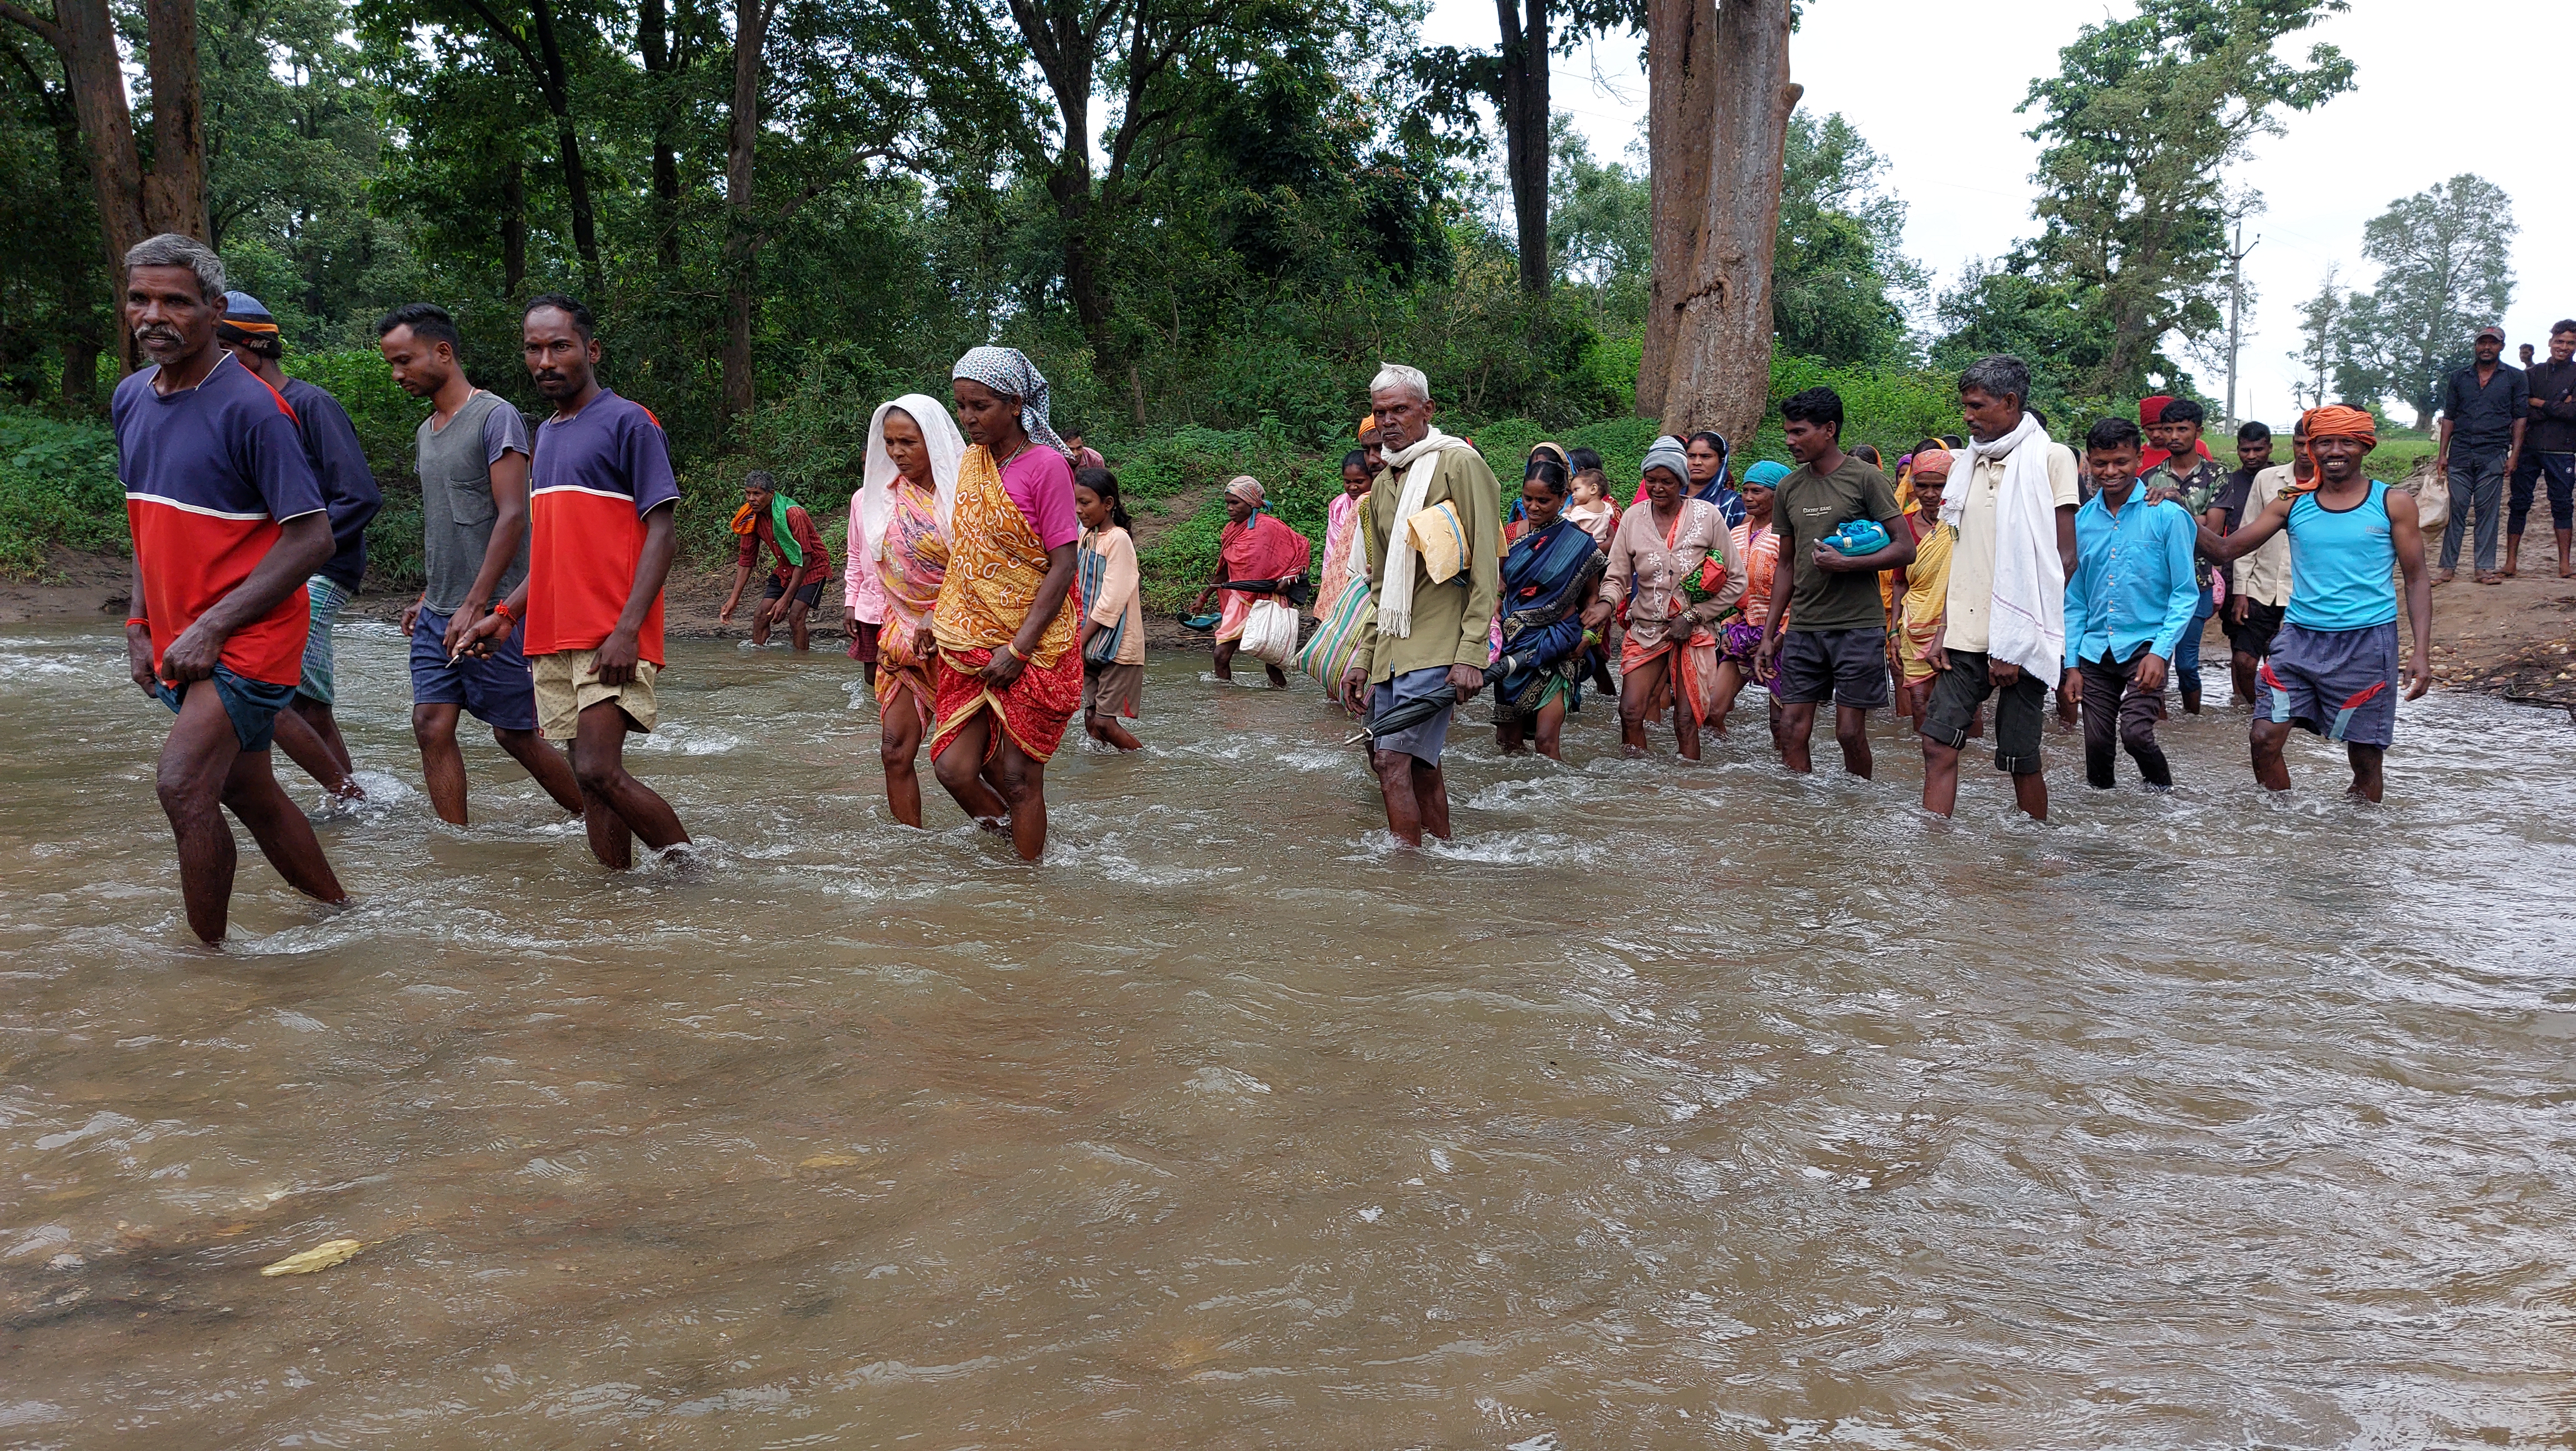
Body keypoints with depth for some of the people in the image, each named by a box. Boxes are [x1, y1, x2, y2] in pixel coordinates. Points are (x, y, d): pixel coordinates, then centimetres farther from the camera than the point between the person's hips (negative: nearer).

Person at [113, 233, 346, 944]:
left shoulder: (250, 407, -15)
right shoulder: (130, 398, 9)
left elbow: (312, 538, -18)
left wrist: (211, 630, -19)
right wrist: (140, 626, 11)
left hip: (246, 642, -8)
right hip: (181, 643, 8)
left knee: (183, 788, -17)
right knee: (247, 792, 15)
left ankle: (210, 954, -4)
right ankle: (340, 912, 30)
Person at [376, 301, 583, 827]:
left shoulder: (495, 417, -10)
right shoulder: (425, 433, 16)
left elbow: (512, 516, -16)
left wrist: (474, 606, -20)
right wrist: (426, 598, 19)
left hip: (491, 612, -7)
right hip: (438, 615, 7)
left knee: (515, 734, -1)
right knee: (432, 725, -1)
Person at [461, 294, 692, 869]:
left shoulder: (628, 422, -5)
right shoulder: (546, 434, 19)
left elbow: (661, 531, -11)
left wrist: (627, 630, -20)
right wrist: (506, 615, 14)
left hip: (611, 639, -7)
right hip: (554, 638, 8)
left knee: (600, 772, -16)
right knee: (590, 780, 6)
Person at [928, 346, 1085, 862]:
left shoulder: (1046, 465, -11)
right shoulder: (972, 462, 9)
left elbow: (1063, 566, -14)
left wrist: (1017, 649, -17)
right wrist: (941, 620, 9)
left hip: (1033, 645, -6)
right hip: (969, 641, 6)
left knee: (1019, 778, 0)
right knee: (954, 767, 0)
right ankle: (1008, 839, 25)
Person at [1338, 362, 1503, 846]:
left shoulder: (1459, 464, -4)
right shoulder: (1382, 485, 18)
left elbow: (1485, 568, -11)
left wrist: (1472, 655, -18)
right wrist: (1363, 656, 18)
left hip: (1437, 649, -7)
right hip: (1392, 650, 8)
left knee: (1394, 758, -15)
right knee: (1421, 765, 10)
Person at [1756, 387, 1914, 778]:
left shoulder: (1865, 479, -4)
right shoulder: (1789, 488, 11)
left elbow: (1905, 549, -6)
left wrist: (1845, 563, -17)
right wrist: (1769, 635, 14)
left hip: (1858, 625, -5)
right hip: (1803, 628, 5)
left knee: (1850, 732, -1)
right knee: (1792, 730, 0)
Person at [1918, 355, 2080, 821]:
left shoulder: (2051, 458, -3)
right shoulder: (1968, 463, 15)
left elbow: (2064, 559, -8)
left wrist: (2018, 642, -13)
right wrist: (1943, 631, 9)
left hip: (2018, 640, -5)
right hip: (1965, 637, 5)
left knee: (2021, 759, 1)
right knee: (1938, 743, -5)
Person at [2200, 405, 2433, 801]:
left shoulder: (2393, 504, 2)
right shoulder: (2293, 505, 7)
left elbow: (2416, 580, 3)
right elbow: (2227, 550, 7)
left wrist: (2422, 652, -8)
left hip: (2367, 641, -2)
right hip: (2300, 638, 2)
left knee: (2366, 757, 3)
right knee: (2265, 738, -9)